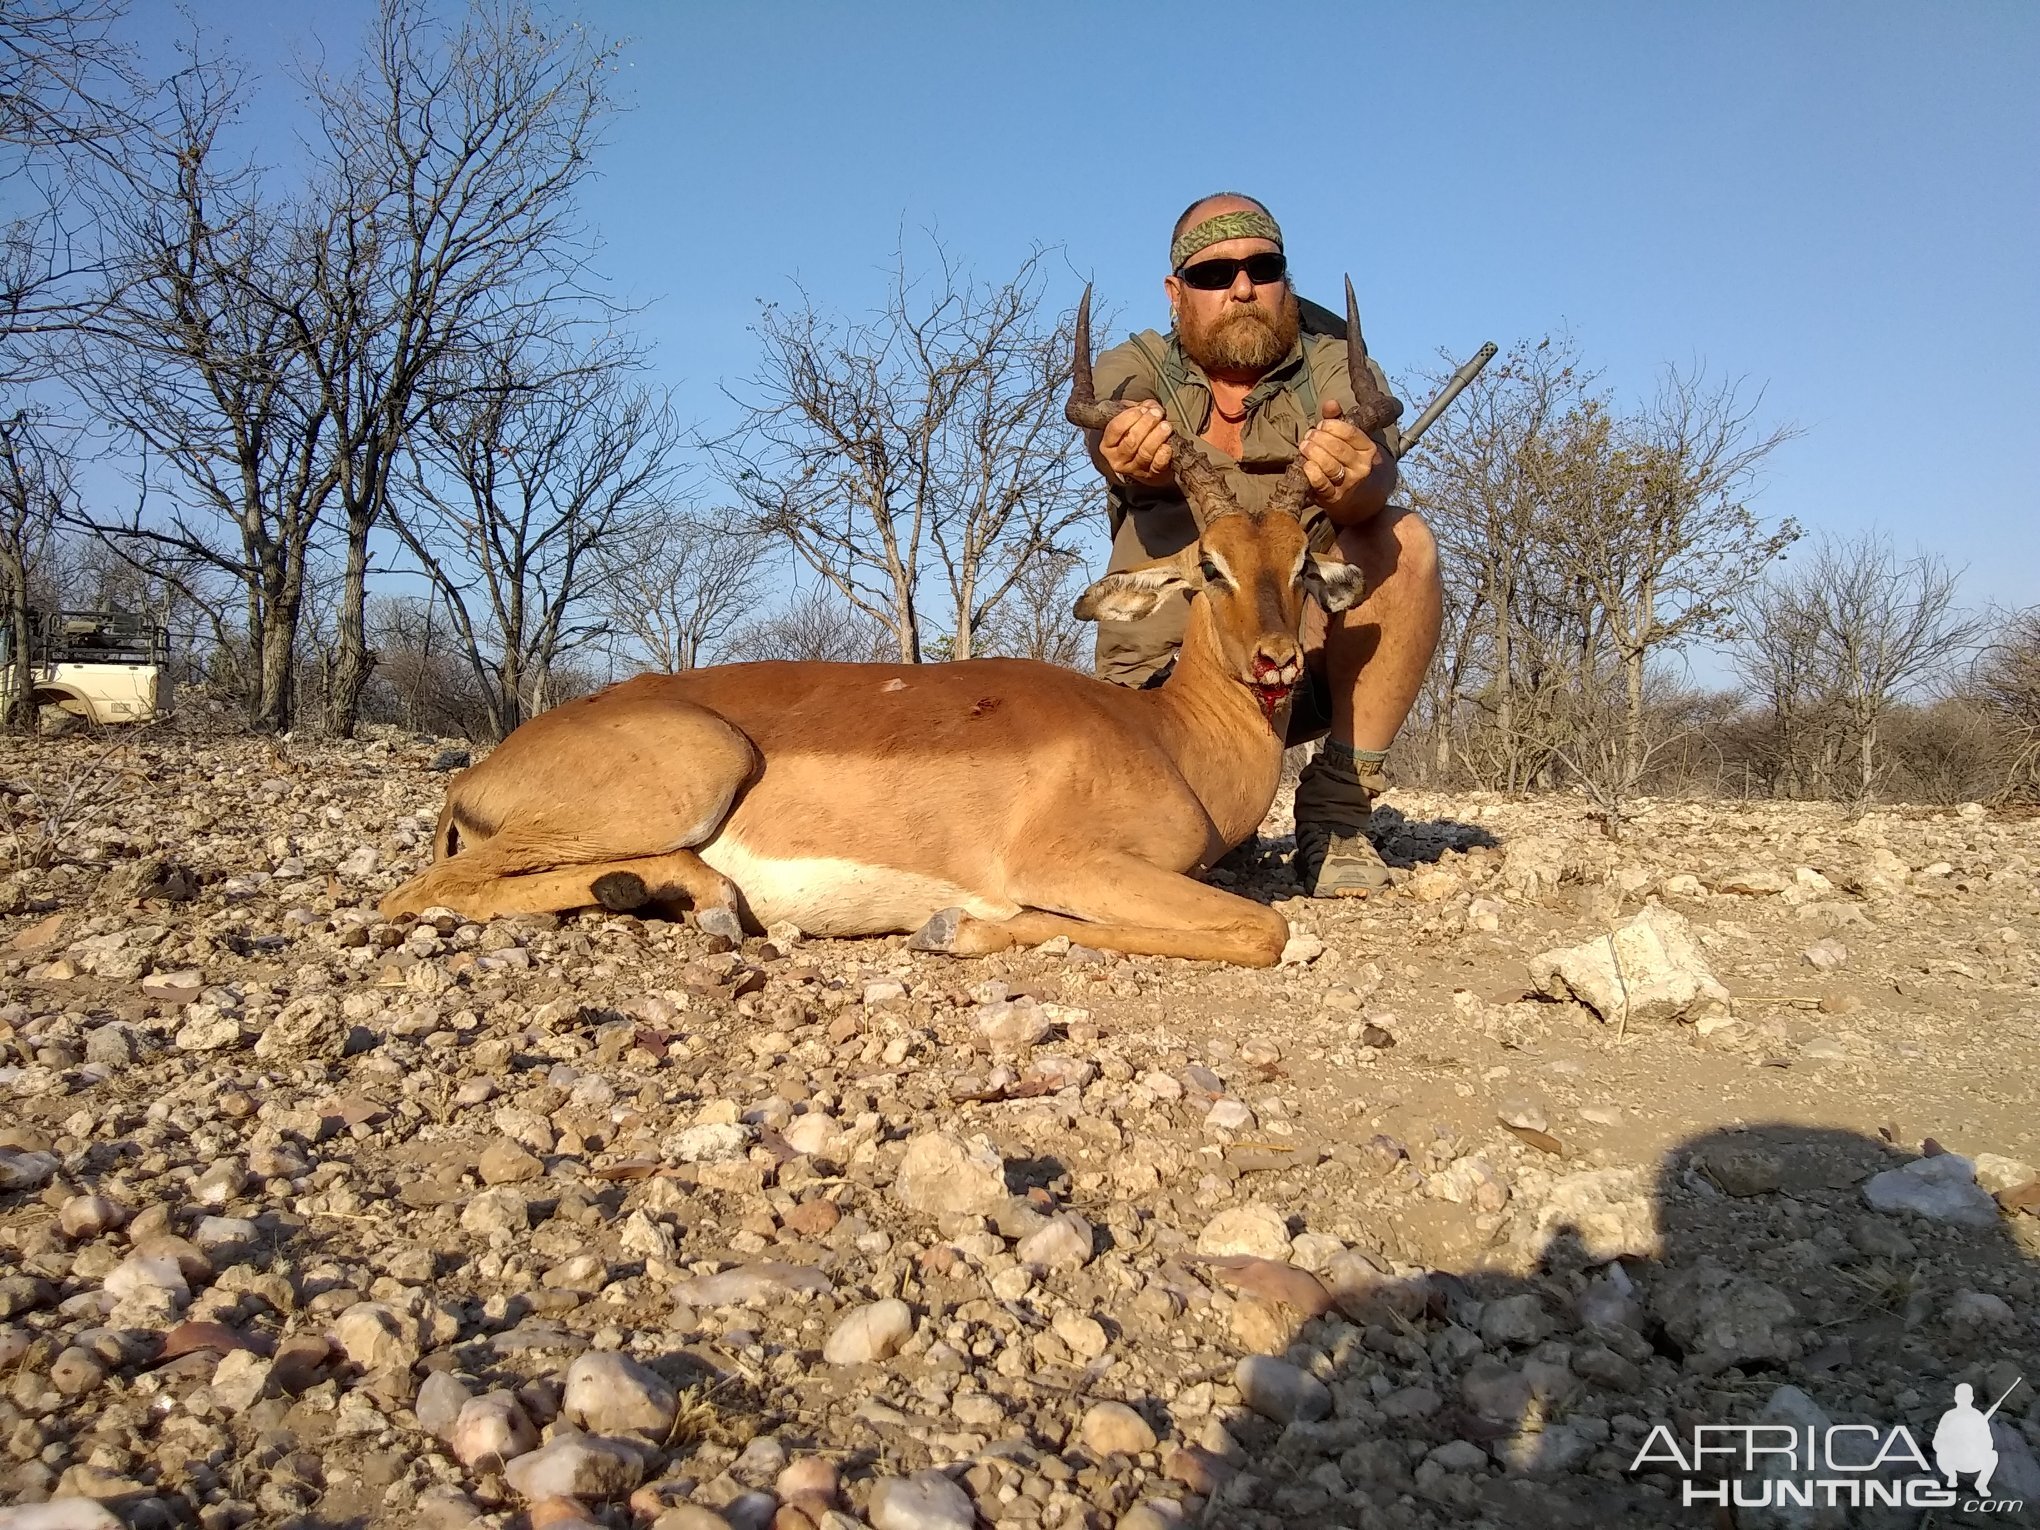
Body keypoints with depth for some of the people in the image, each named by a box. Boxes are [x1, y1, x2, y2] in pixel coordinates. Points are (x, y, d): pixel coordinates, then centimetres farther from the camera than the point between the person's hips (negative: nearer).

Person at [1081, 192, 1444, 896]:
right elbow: (1117, 437, -24)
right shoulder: (1133, 370, 2)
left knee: (1401, 538, -26)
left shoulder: (1336, 368, 0)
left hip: (1309, 659, 1)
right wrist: (1139, 461, -50)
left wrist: (1351, 486, -49)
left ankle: (1337, 809, -17)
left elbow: (1375, 479, -23)